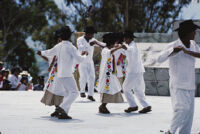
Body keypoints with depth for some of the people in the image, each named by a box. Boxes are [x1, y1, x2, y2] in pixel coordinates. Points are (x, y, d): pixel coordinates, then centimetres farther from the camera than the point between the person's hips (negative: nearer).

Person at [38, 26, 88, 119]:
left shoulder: (58, 46, 10)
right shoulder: (71, 47, -11)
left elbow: (49, 52, 27)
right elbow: (79, 59, -9)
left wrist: (41, 53, 49)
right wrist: (84, 55, 12)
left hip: (59, 74, 8)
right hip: (66, 75, -8)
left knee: (68, 93, 13)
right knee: (74, 92, -9)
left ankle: (63, 113, 5)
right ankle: (62, 108, -24)